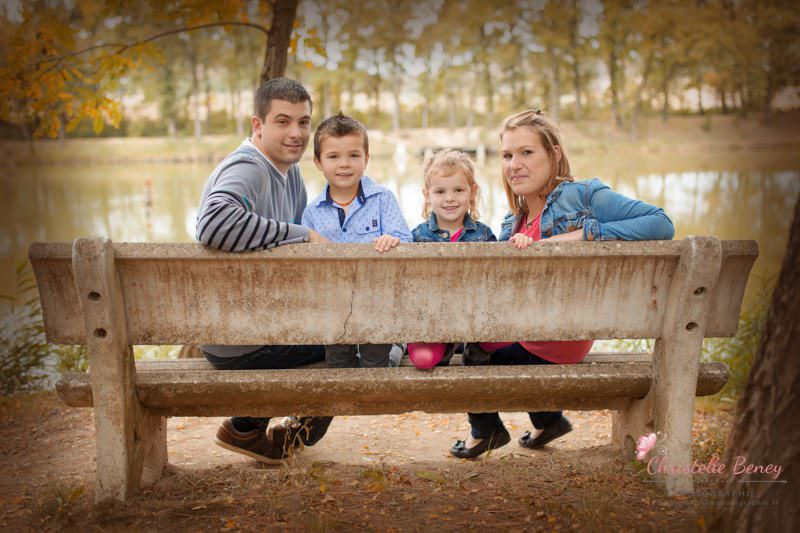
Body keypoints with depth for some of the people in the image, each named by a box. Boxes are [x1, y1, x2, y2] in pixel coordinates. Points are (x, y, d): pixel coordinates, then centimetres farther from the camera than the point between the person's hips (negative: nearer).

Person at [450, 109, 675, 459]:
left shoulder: (582, 195, -7)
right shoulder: (514, 222, 14)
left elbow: (662, 224, -16)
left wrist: (580, 235, -21)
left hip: (560, 336, -8)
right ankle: (547, 421, 27)